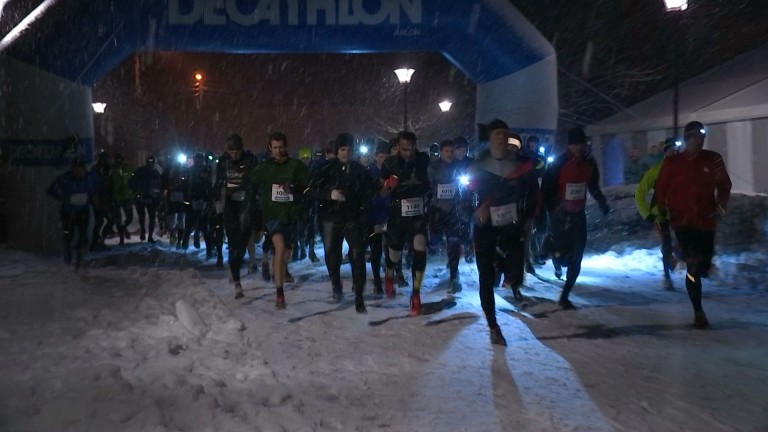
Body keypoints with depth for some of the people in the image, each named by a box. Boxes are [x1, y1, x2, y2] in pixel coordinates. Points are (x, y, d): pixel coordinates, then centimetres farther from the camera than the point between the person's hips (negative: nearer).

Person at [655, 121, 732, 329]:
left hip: (706, 220, 2)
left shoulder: (714, 159, 2)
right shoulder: (671, 163, -2)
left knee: (703, 267, 7)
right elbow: (661, 191, 3)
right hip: (683, 221, -2)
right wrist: (662, 213, -2)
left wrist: (721, 205, -4)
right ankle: (698, 311, 8)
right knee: (693, 267, -5)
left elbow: (724, 185, 11)